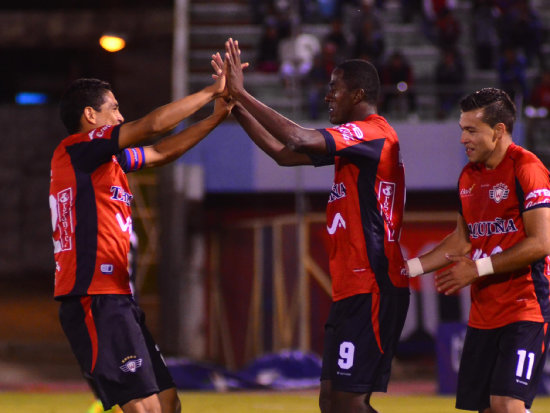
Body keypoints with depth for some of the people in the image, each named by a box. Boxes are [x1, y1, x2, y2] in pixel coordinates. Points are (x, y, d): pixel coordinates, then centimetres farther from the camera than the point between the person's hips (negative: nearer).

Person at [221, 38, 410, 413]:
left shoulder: (373, 133, -13)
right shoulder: (353, 140, 19)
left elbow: (297, 139, -25)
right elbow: (284, 153, 23)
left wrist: (242, 93, -19)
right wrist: (237, 107, 17)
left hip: (372, 289, -10)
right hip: (353, 288, 10)